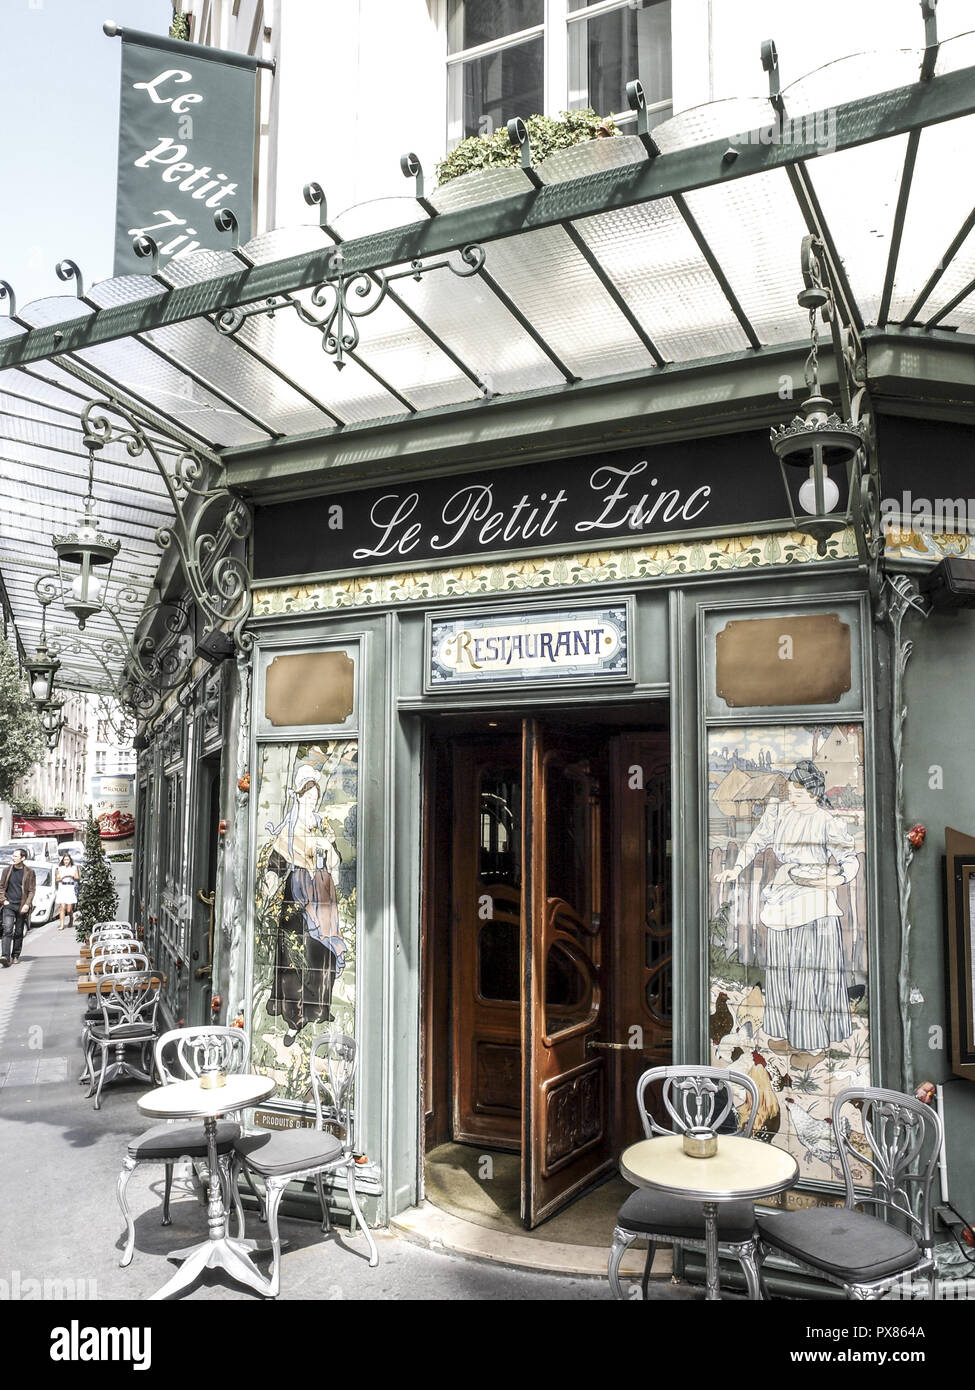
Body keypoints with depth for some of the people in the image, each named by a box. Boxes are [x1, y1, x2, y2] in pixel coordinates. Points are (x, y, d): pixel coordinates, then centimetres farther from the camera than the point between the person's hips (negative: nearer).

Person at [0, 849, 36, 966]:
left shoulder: (29, 872, 0)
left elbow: (31, 890, -1)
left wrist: (27, 904, -11)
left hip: (22, 906, 0)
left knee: (19, 933, 8)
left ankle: (15, 956, 22)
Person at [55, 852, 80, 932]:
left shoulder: (74, 867, 10)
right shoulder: (60, 868, 12)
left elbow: (77, 878, 2)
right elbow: (57, 880, 7)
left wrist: (72, 876, -18)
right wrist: (63, 877, -11)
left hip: (71, 889, -1)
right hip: (62, 889, 1)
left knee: (69, 909, -3)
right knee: (62, 907, -9)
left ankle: (71, 919, 26)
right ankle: (61, 924, -10)